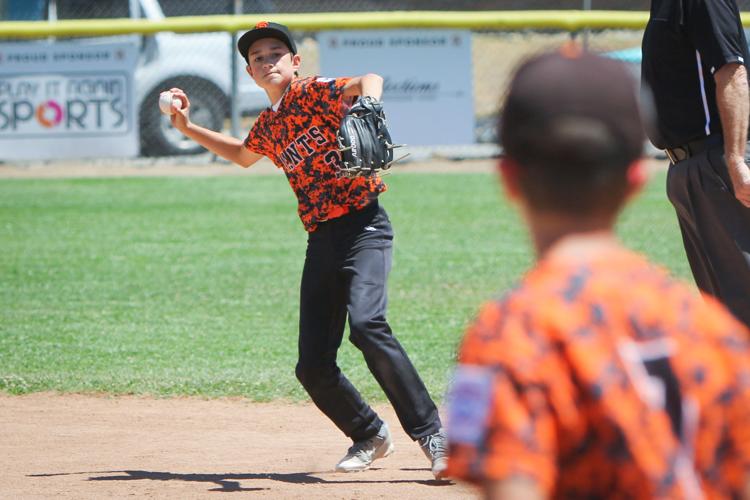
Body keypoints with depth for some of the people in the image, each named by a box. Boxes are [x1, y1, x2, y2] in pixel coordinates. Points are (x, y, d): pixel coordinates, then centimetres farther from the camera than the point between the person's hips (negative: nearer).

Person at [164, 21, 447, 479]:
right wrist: (188, 129, 36)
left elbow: (370, 80, -23)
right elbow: (243, 155, 42)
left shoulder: (314, 93, -3)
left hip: (364, 226, -7)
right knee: (313, 367, 2)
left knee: (366, 323, -30)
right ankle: (370, 436, 26)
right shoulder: (267, 126, 18)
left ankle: (432, 434, -25)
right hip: (321, 240, 8)